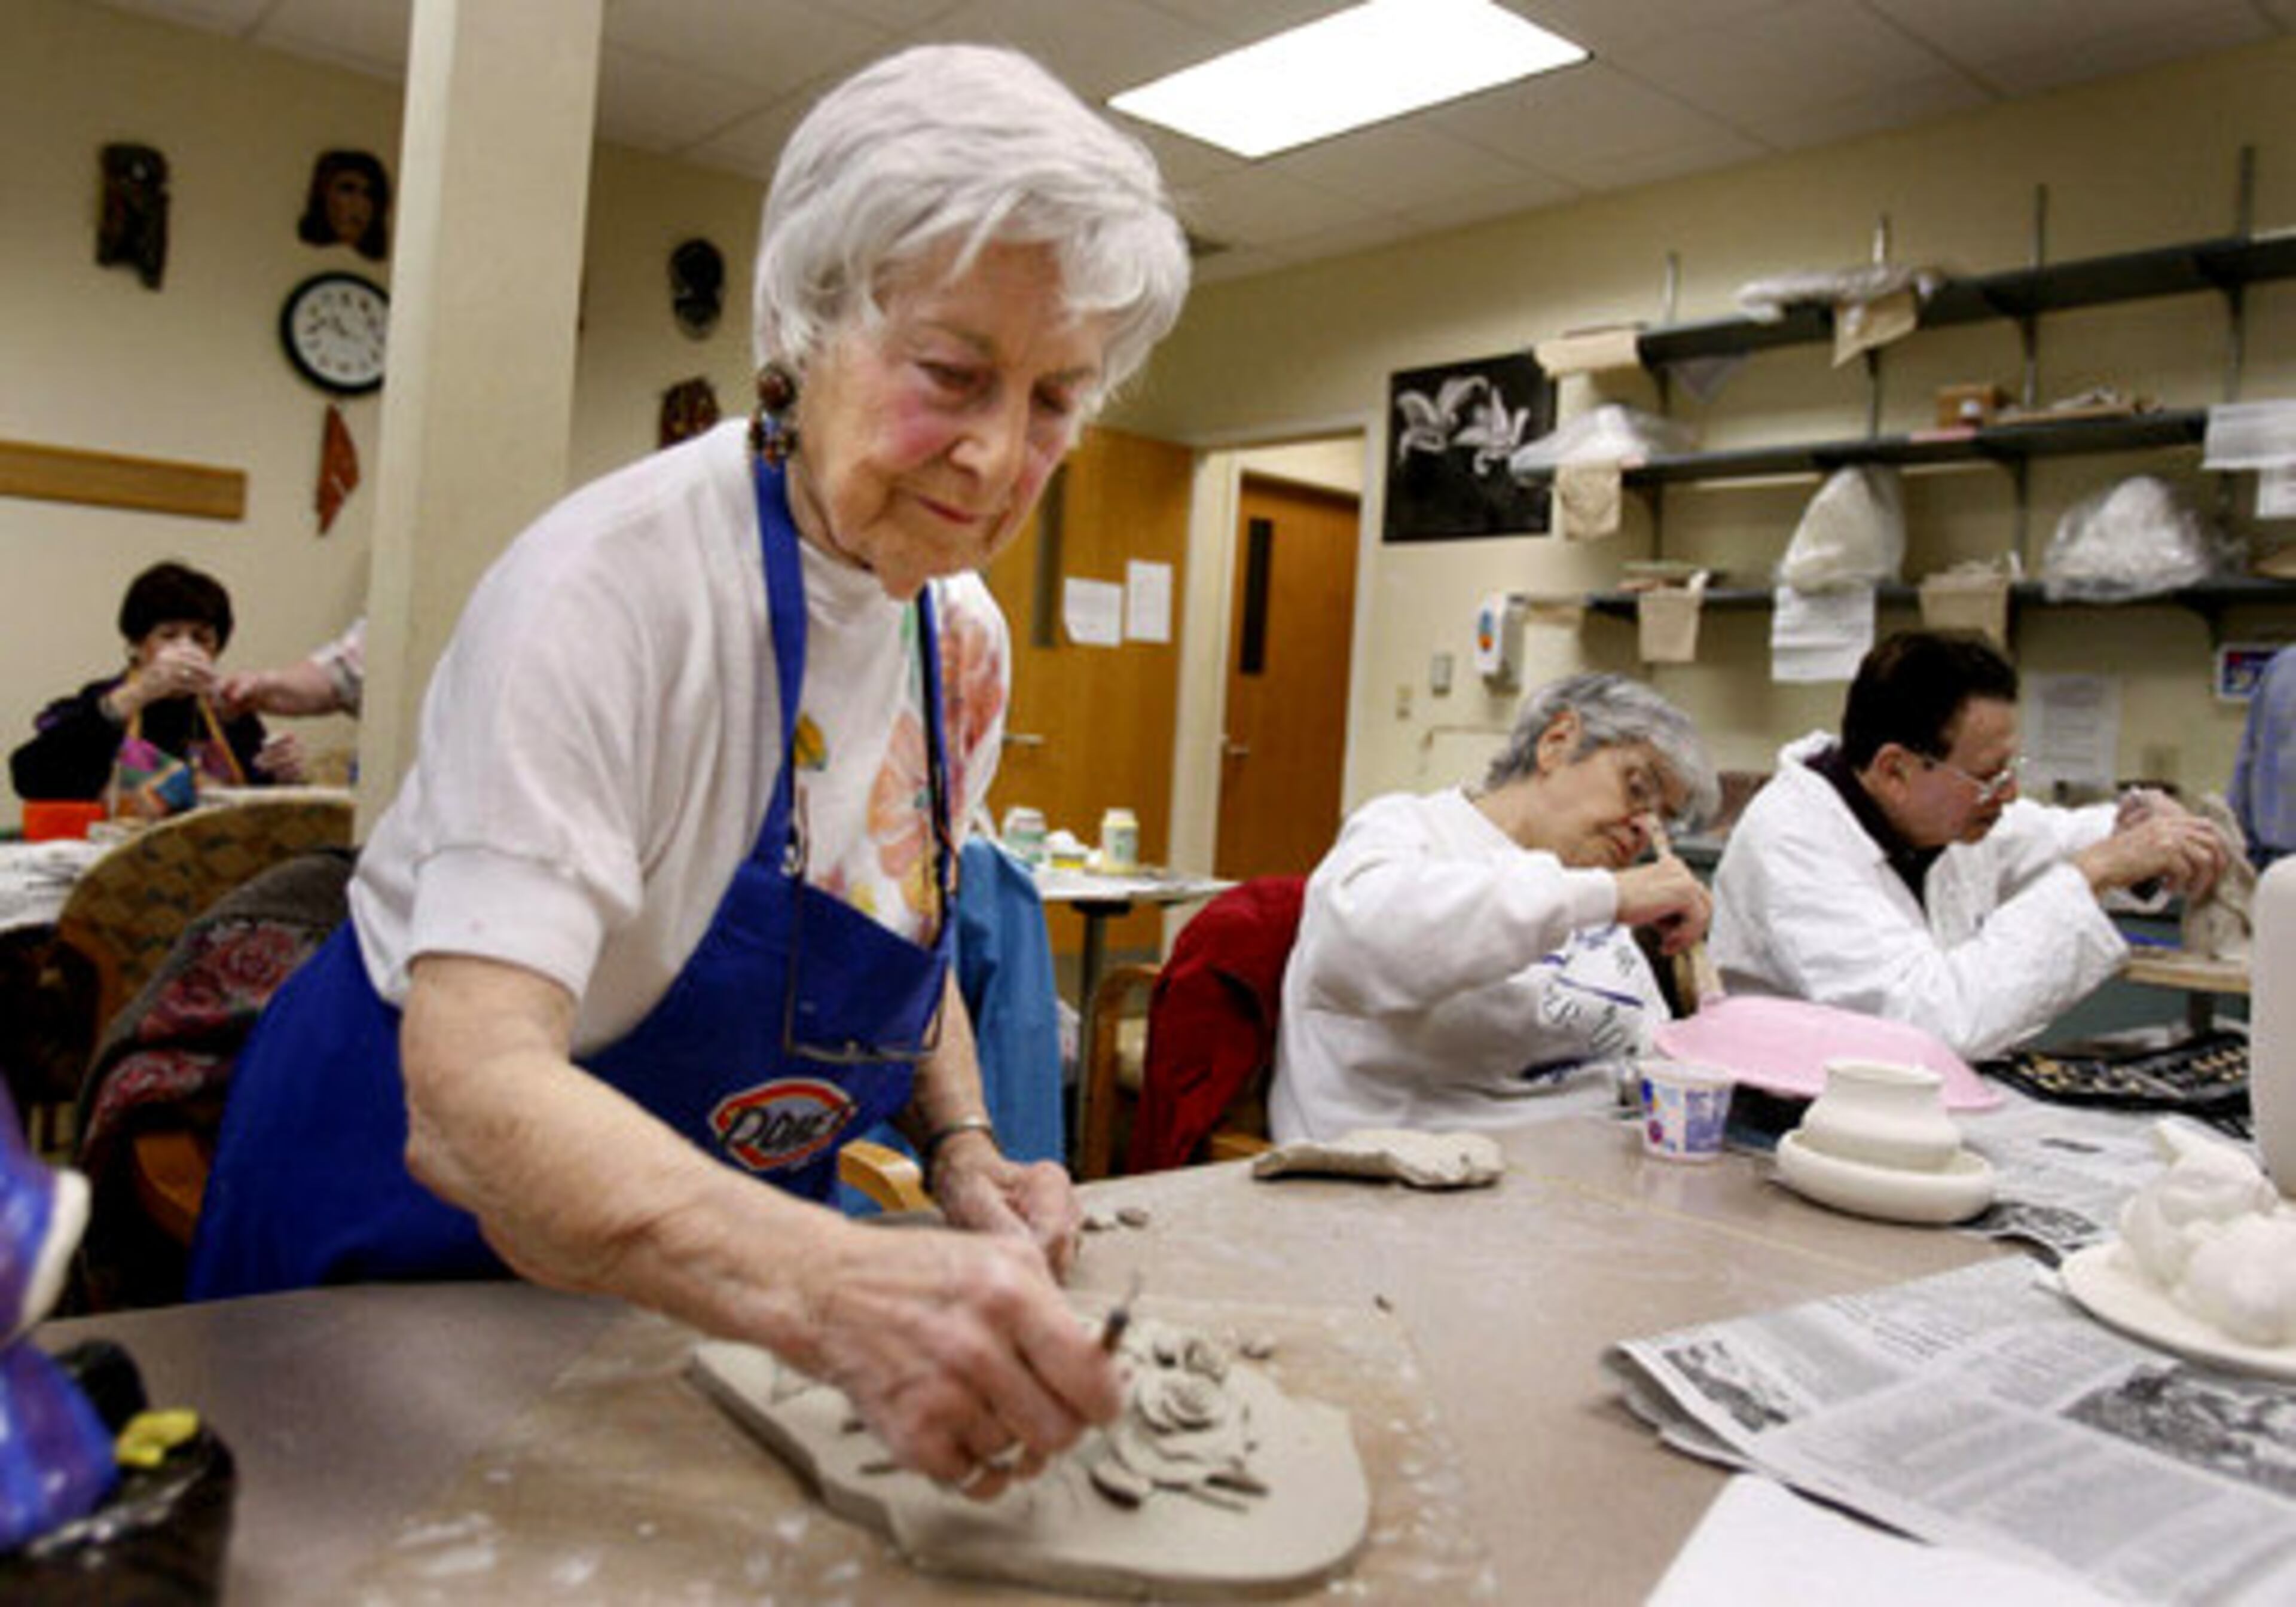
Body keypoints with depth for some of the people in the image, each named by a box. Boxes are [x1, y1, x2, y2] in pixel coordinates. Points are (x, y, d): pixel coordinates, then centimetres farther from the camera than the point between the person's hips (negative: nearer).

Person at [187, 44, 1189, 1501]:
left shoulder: (964, 638, -7)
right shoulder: (621, 582, -29)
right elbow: (468, 1093, -39)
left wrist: (964, 1152, -9)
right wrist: (833, 1291, -54)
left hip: (706, 1241, 6)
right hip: (431, 1228, -5)